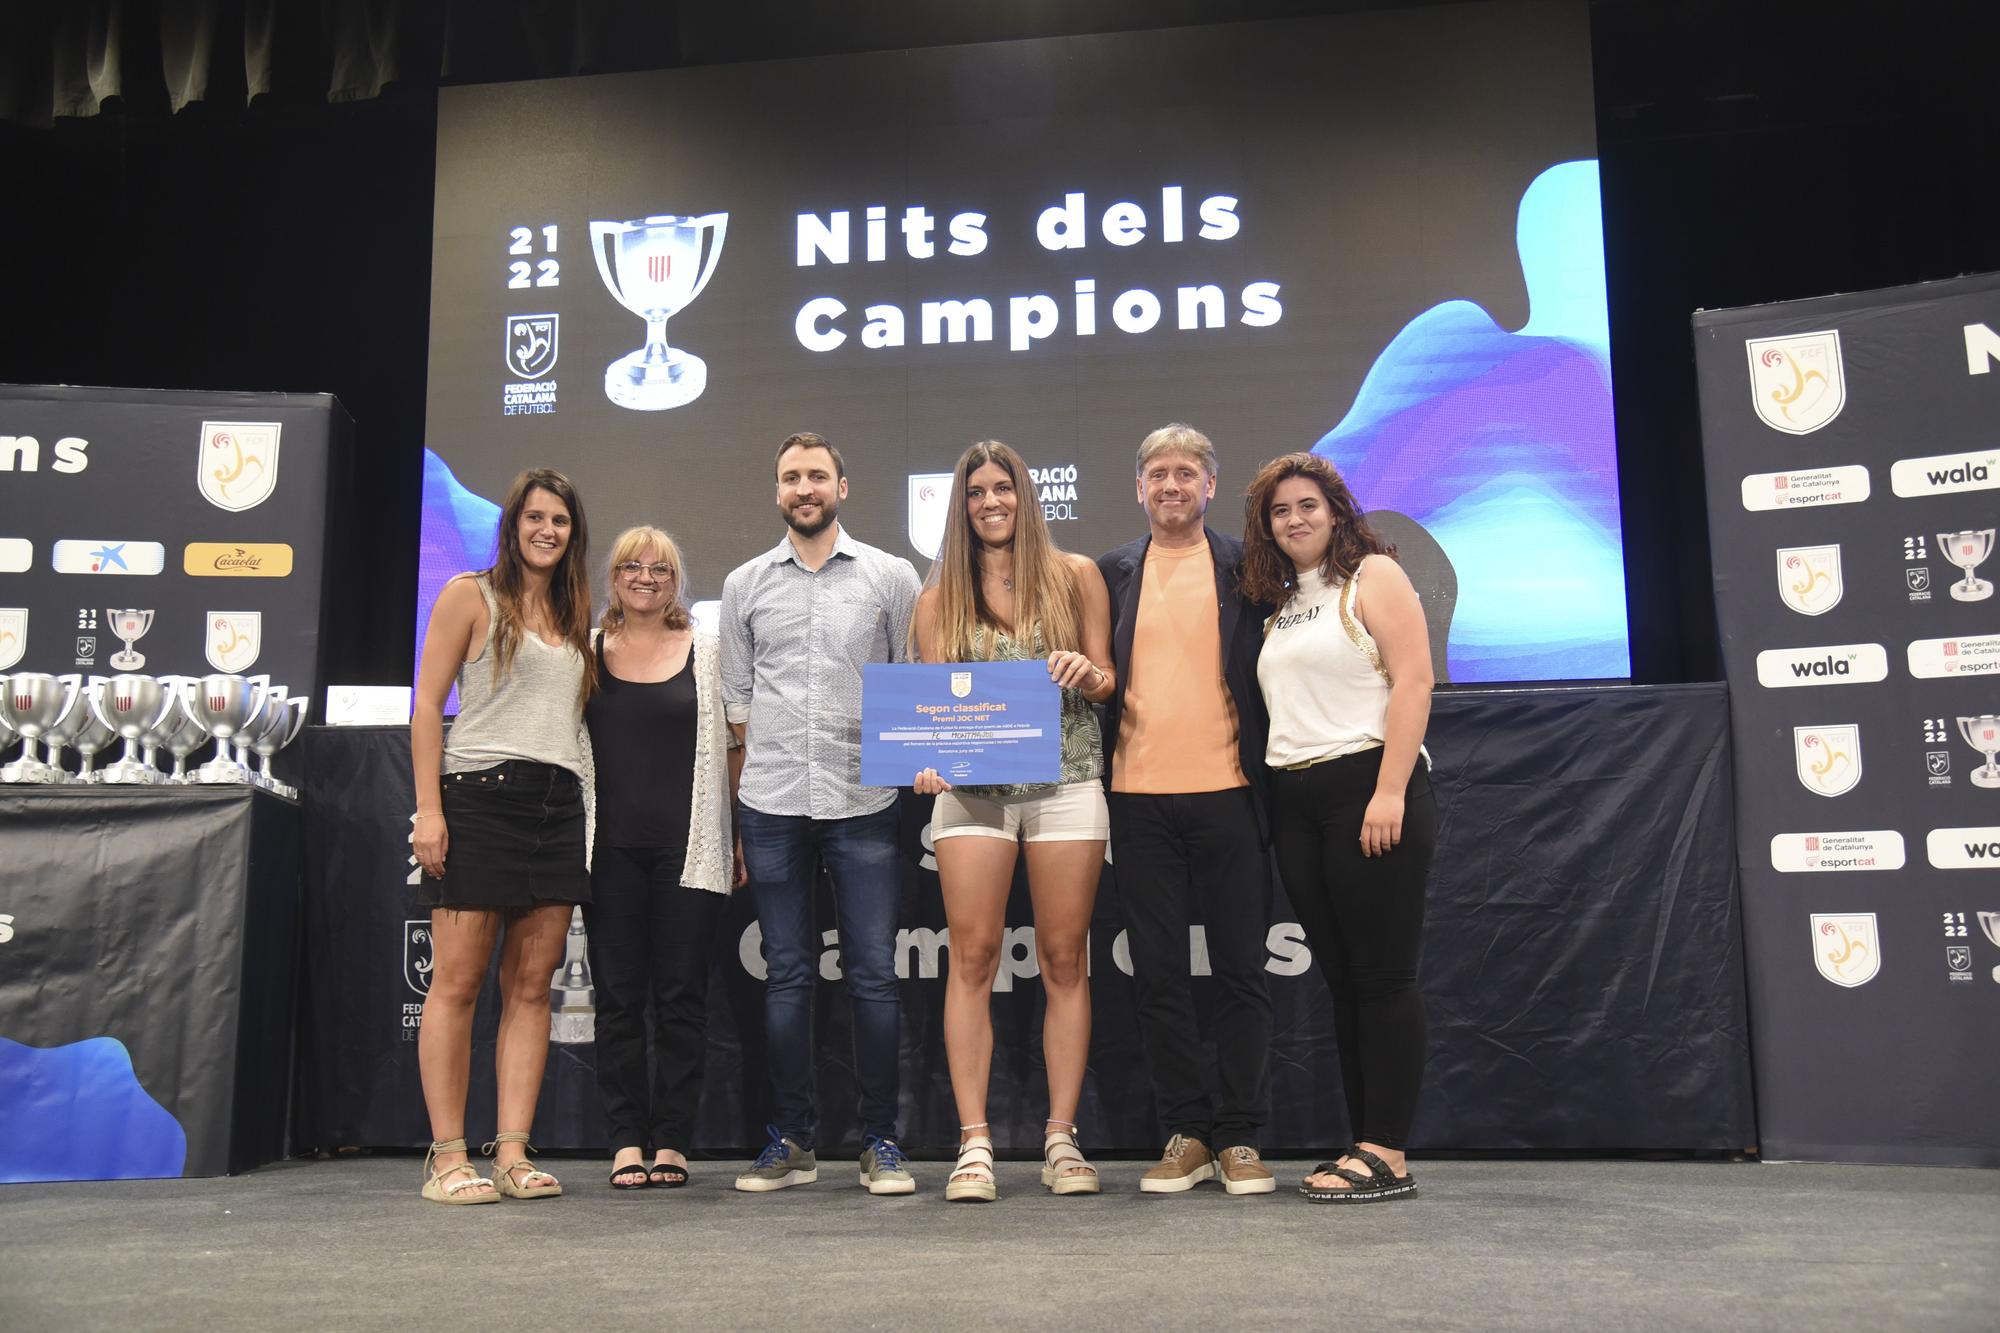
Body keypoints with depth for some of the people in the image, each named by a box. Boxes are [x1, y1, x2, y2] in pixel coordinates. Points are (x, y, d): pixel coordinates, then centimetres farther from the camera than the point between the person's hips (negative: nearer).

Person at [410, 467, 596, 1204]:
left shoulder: (575, 615, 20)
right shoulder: (471, 596, 4)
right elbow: (427, 705, -1)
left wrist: (592, 807, 9)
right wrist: (428, 807, -11)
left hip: (559, 805, 5)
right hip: (480, 795, -5)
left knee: (531, 986, 3)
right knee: (457, 981, -3)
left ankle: (513, 1153, 6)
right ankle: (447, 1157, 3)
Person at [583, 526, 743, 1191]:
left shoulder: (707, 651, 9)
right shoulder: (587, 651, 11)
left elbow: (731, 747, 9)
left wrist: (739, 837, 4)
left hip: (688, 847, -1)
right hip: (610, 847, 1)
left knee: (681, 996, 0)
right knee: (618, 997, 3)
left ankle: (671, 1142, 8)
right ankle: (627, 1142, 9)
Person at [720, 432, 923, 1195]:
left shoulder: (891, 577, 6)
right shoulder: (745, 584, 12)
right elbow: (736, 699, 13)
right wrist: (746, 802, 8)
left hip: (864, 802, -2)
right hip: (771, 805, 2)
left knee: (873, 974, -2)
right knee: (786, 974, 6)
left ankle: (881, 1141, 9)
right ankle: (792, 1139, 16)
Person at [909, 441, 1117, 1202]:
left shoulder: (1075, 576, 10)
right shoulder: (940, 595, 12)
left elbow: (1108, 679, 10)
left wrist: (1088, 674, -13)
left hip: (1065, 781, 0)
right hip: (973, 788, 0)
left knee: (1065, 960, 1)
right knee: (972, 958, -5)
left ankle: (1061, 1137, 8)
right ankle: (973, 1142, 0)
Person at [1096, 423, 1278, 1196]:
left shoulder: (1245, 566, 6)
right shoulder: (1112, 573, 12)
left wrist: (1266, 771, -2)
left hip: (1226, 791, -2)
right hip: (1140, 797, 2)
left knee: (1240, 971, 4)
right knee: (1159, 973, 6)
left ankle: (1240, 1139, 14)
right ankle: (1185, 1135, 16)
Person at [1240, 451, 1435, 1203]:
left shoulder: (1372, 574, 0)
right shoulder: (1278, 602, 20)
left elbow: (1413, 680, -10)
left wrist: (1390, 791, -19)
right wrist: (1273, 798, 9)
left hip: (1368, 784, -7)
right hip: (1295, 801, 7)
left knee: (1382, 975, -5)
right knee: (1340, 979, 8)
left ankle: (1387, 1154, 0)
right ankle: (1365, 1144, 14)